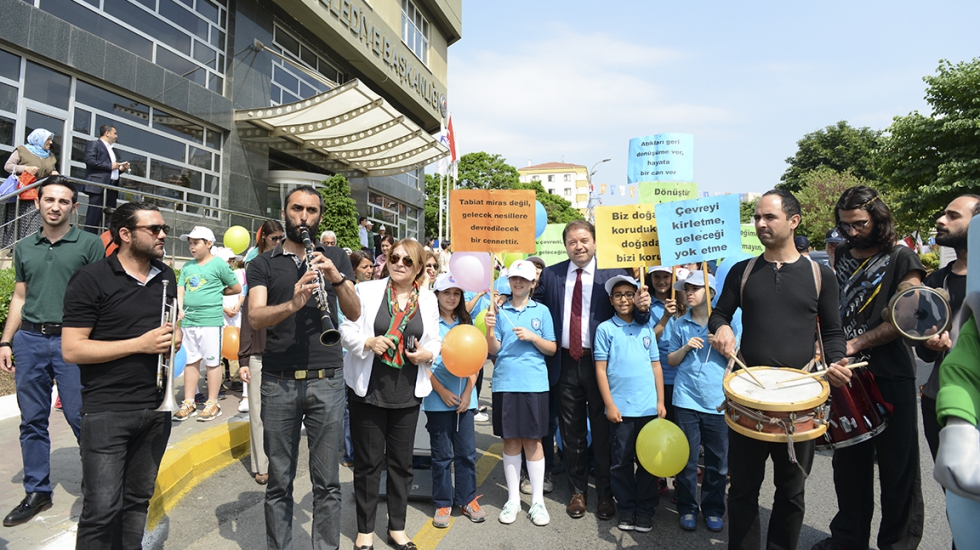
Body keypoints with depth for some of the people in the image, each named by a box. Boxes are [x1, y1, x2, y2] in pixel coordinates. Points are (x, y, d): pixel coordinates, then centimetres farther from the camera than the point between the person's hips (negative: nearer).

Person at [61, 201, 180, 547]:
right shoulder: (91, 280, -8)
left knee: (139, 499, 15)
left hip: (156, 407, 6)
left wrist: (174, 337, 1)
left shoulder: (166, 277, 11)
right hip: (106, 411, -5)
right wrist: (140, 343, -20)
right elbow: (71, 350, -13)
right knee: (102, 509, 0)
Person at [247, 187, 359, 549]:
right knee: (279, 481, 11)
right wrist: (292, 303, -28)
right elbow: (255, 317, -9)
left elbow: (354, 313, -1)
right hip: (278, 381, 0)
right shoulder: (264, 264, 7)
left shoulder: (335, 257, 10)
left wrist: (336, 279, -20)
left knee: (327, 481, 7)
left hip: (327, 379, 0)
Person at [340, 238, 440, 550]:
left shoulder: (428, 299, 5)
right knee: (368, 460, 8)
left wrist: (427, 353, -13)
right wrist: (368, 342, -21)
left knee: (401, 461, 13)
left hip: (408, 392, 2)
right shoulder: (367, 291, -2)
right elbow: (347, 330, -3)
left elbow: (434, 341, 8)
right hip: (368, 388, -2)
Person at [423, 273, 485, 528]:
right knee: (442, 454, 6)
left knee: (467, 451, 8)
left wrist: (468, 392, -3)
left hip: (464, 398, 3)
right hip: (438, 399, -3)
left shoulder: (466, 323, 9)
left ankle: (467, 499, 24)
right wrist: (442, 391, -12)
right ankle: (443, 504, 21)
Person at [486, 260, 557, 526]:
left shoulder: (542, 311, 3)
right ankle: (513, 499, 22)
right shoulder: (500, 310, 5)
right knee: (510, 440, 9)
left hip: (534, 382, -1)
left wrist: (532, 337, -13)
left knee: (533, 440, 5)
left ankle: (537, 501, 17)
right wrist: (490, 330, -17)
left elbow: (552, 349, 3)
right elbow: (494, 350, 1)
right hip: (505, 382, 1)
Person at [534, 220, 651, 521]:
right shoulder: (550, 275, 4)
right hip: (566, 364, 2)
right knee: (571, 432, 15)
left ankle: (606, 494, 30)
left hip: (600, 363, -2)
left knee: (603, 431, 11)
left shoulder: (613, 274, -5)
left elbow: (630, 314, -9)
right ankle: (577, 491, 33)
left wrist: (641, 307, -30)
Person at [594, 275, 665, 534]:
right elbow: (600, 369, -4)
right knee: (621, 461, 8)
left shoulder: (646, 329, 7)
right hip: (621, 408, -2)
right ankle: (626, 507, 23)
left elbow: (656, 366, 9)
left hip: (649, 407, 2)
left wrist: (660, 401, 4)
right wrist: (609, 404, -8)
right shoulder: (605, 329, -2)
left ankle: (646, 508, 25)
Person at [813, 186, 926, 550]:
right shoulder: (839, 258, 10)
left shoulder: (901, 259, -4)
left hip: (891, 377, -5)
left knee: (896, 466, 6)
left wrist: (855, 344, -17)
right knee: (848, 461, 14)